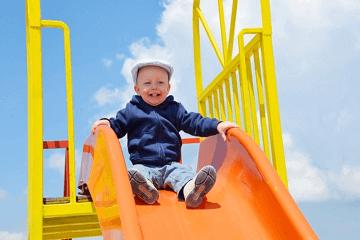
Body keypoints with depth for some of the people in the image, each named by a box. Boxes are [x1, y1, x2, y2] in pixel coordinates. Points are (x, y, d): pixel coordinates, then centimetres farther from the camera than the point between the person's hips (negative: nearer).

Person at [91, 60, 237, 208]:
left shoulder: (175, 109, 15)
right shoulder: (132, 110, 11)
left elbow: (194, 122, 10)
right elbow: (118, 125, 15)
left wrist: (217, 126, -5)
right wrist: (107, 123, -9)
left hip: (171, 165, 1)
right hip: (144, 165, -1)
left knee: (183, 172, -30)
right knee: (136, 173, -33)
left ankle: (190, 189, -60)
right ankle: (143, 187, -65)